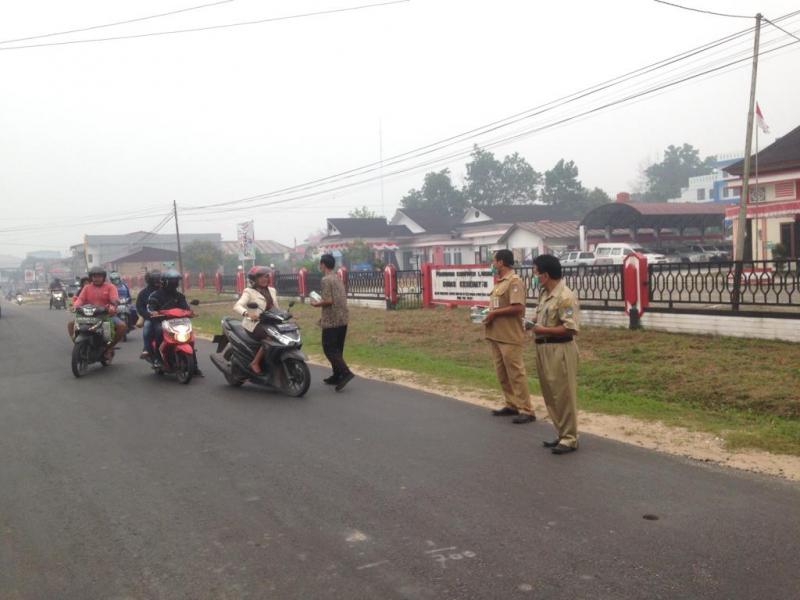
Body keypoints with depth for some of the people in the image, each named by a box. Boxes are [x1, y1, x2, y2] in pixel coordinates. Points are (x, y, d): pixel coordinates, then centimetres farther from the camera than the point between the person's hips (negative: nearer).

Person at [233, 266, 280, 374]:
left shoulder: (272, 291, 17)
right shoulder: (249, 292, -3)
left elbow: (276, 308, 20)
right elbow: (237, 306, -18)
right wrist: (247, 313, -38)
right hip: (254, 324, -6)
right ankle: (255, 363, -20)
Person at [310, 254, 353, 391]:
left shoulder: (326, 280, -12)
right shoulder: (338, 279, 14)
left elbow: (328, 301, -21)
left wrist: (316, 304, -1)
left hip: (331, 321, -8)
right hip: (343, 319, 8)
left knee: (329, 349, -5)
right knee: (337, 349, 15)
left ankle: (345, 372, -18)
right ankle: (337, 376, 19)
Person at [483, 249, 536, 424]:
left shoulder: (514, 281, -14)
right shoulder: (500, 282, 16)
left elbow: (517, 308, -22)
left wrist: (494, 313, -16)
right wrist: (489, 314, 6)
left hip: (510, 336, -10)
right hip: (496, 335, 10)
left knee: (516, 373, -6)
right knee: (502, 373, 14)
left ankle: (526, 410, -1)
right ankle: (512, 405, 23)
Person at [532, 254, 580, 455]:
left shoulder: (565, 296, -18)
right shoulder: (545, 293, 12)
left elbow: (571, 328, -23)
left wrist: (543, 330, -17)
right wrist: (535, 327, 4)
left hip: (560, 350, -10)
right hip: (545, 349, 10)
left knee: (563, 395, -1)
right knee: (551, 395, 15)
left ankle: (570, 438, 9)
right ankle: (562, 435, 26)